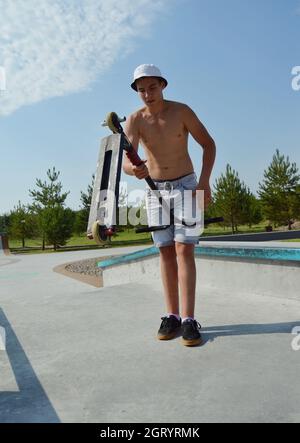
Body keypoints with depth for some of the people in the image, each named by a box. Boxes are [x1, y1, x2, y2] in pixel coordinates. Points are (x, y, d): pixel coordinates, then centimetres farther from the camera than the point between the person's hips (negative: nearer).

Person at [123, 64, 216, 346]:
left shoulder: (181, 111, -10)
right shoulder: (134, 121, -7)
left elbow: (209, 144, -2)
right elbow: (125, 161, -20)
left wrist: (204, 181, -15)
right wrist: (133, 169, -45)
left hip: (186, 186, -2)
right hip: (155, 190, 3)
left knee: (184, 250, -12)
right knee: (166, 252, 3)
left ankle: (189, 320, -11)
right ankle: (172, 315, 9)